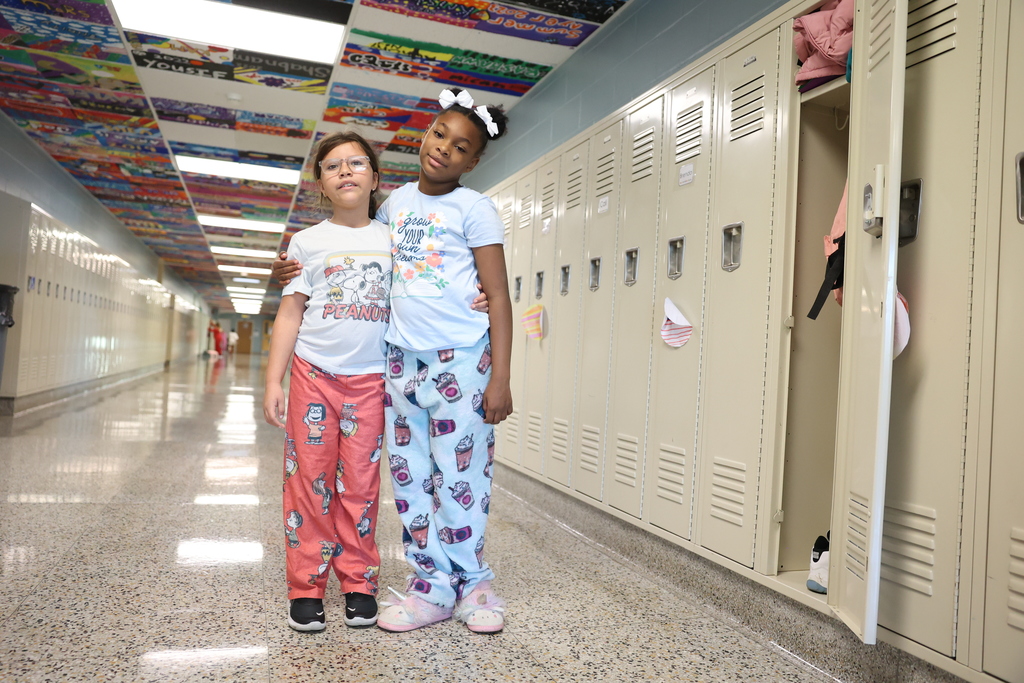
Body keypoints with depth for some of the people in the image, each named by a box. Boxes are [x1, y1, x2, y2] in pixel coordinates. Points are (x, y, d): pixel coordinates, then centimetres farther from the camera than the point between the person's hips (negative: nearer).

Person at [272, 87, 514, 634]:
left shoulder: (474, 210, -4)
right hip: (401, 358, 5)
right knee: (410, 476, 8)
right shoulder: (395, 201, 12)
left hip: (462, 358, -5)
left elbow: (499, 298, -7)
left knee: (459, 475, 0)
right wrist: (301, 269, 8)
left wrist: (500, 379, -13)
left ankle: (472, 584, 18)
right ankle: (433, 586, 20)